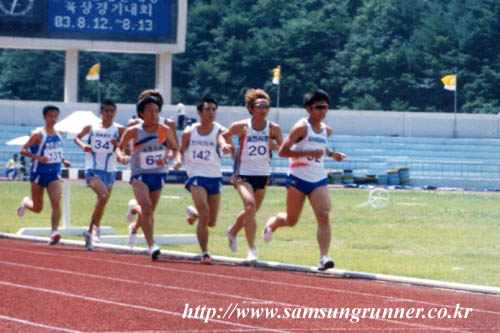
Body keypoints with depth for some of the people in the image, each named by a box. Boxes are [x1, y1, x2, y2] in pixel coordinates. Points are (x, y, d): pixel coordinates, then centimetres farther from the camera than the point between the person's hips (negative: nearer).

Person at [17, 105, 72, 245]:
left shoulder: (57, 134, 7)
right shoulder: (38, 134, -12)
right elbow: (23, 150, -13)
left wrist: (63, 160, 7)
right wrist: (38, 158, -26)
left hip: (54, 174, 4)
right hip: (39, 174, -4)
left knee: (56, 202, -20)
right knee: (37, 208, 8)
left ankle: (54, 233, -26)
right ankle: (25, 202, 44)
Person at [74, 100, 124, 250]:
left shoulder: (119, 129, 1)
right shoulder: (91, 128, 3)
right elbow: (77, 137, 20)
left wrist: (118, 144, -21)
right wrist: (82, 145, 0)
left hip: (109, 171, 3)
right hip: (93, 169, -3)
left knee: (102, 203, 11)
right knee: (103, 196, -26)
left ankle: (90, 232, 29)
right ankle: (96, 226, -11)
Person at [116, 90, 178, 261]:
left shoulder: (165, 131, -5)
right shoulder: (133, 132, -8)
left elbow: (175, 149, 6)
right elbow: (120, 147, 7)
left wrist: (168, 158, -15)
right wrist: (121, 156, -16)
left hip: (158, 174, 3)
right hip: (139, 174, -3)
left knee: (149, 211, 15)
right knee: (147, 208, -23)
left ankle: (135, 227, 50)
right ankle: (151, 245, -21)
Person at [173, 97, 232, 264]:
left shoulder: (219, 130, -6)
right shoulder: (189, 132, -1)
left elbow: (222, 141, -28)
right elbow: (181, 150, 13)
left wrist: (225, 147, -52)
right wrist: (179, 160, -9)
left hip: (215, 178, 2)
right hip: (197, 176, -2)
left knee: (211, 222, 10)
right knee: (204, 215, -20)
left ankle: (193, 212, 45)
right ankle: (205, 253, -8)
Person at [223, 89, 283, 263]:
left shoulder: (273, 129, -3)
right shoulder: (240, 127, -8)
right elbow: (225, 136, 10)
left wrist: (275, 146, -18)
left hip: (262, 175, 4)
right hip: (243, 174, -4)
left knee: (252, 210, 16)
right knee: (250, 206, -23)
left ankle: (233, 231, 48)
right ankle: (252, 249, -18)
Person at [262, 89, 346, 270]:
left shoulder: (327, 130, 10)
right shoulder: (301, 127, -10)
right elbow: (282, 151, -15)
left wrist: (331, 154, 12)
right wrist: (309, 153, -22)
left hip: (319, 180, 4)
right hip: (298, 179, -4)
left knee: (324, 216, -17)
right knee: (291, 220, 9)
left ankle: (324, 257, -23)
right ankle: (273, 222, 44)